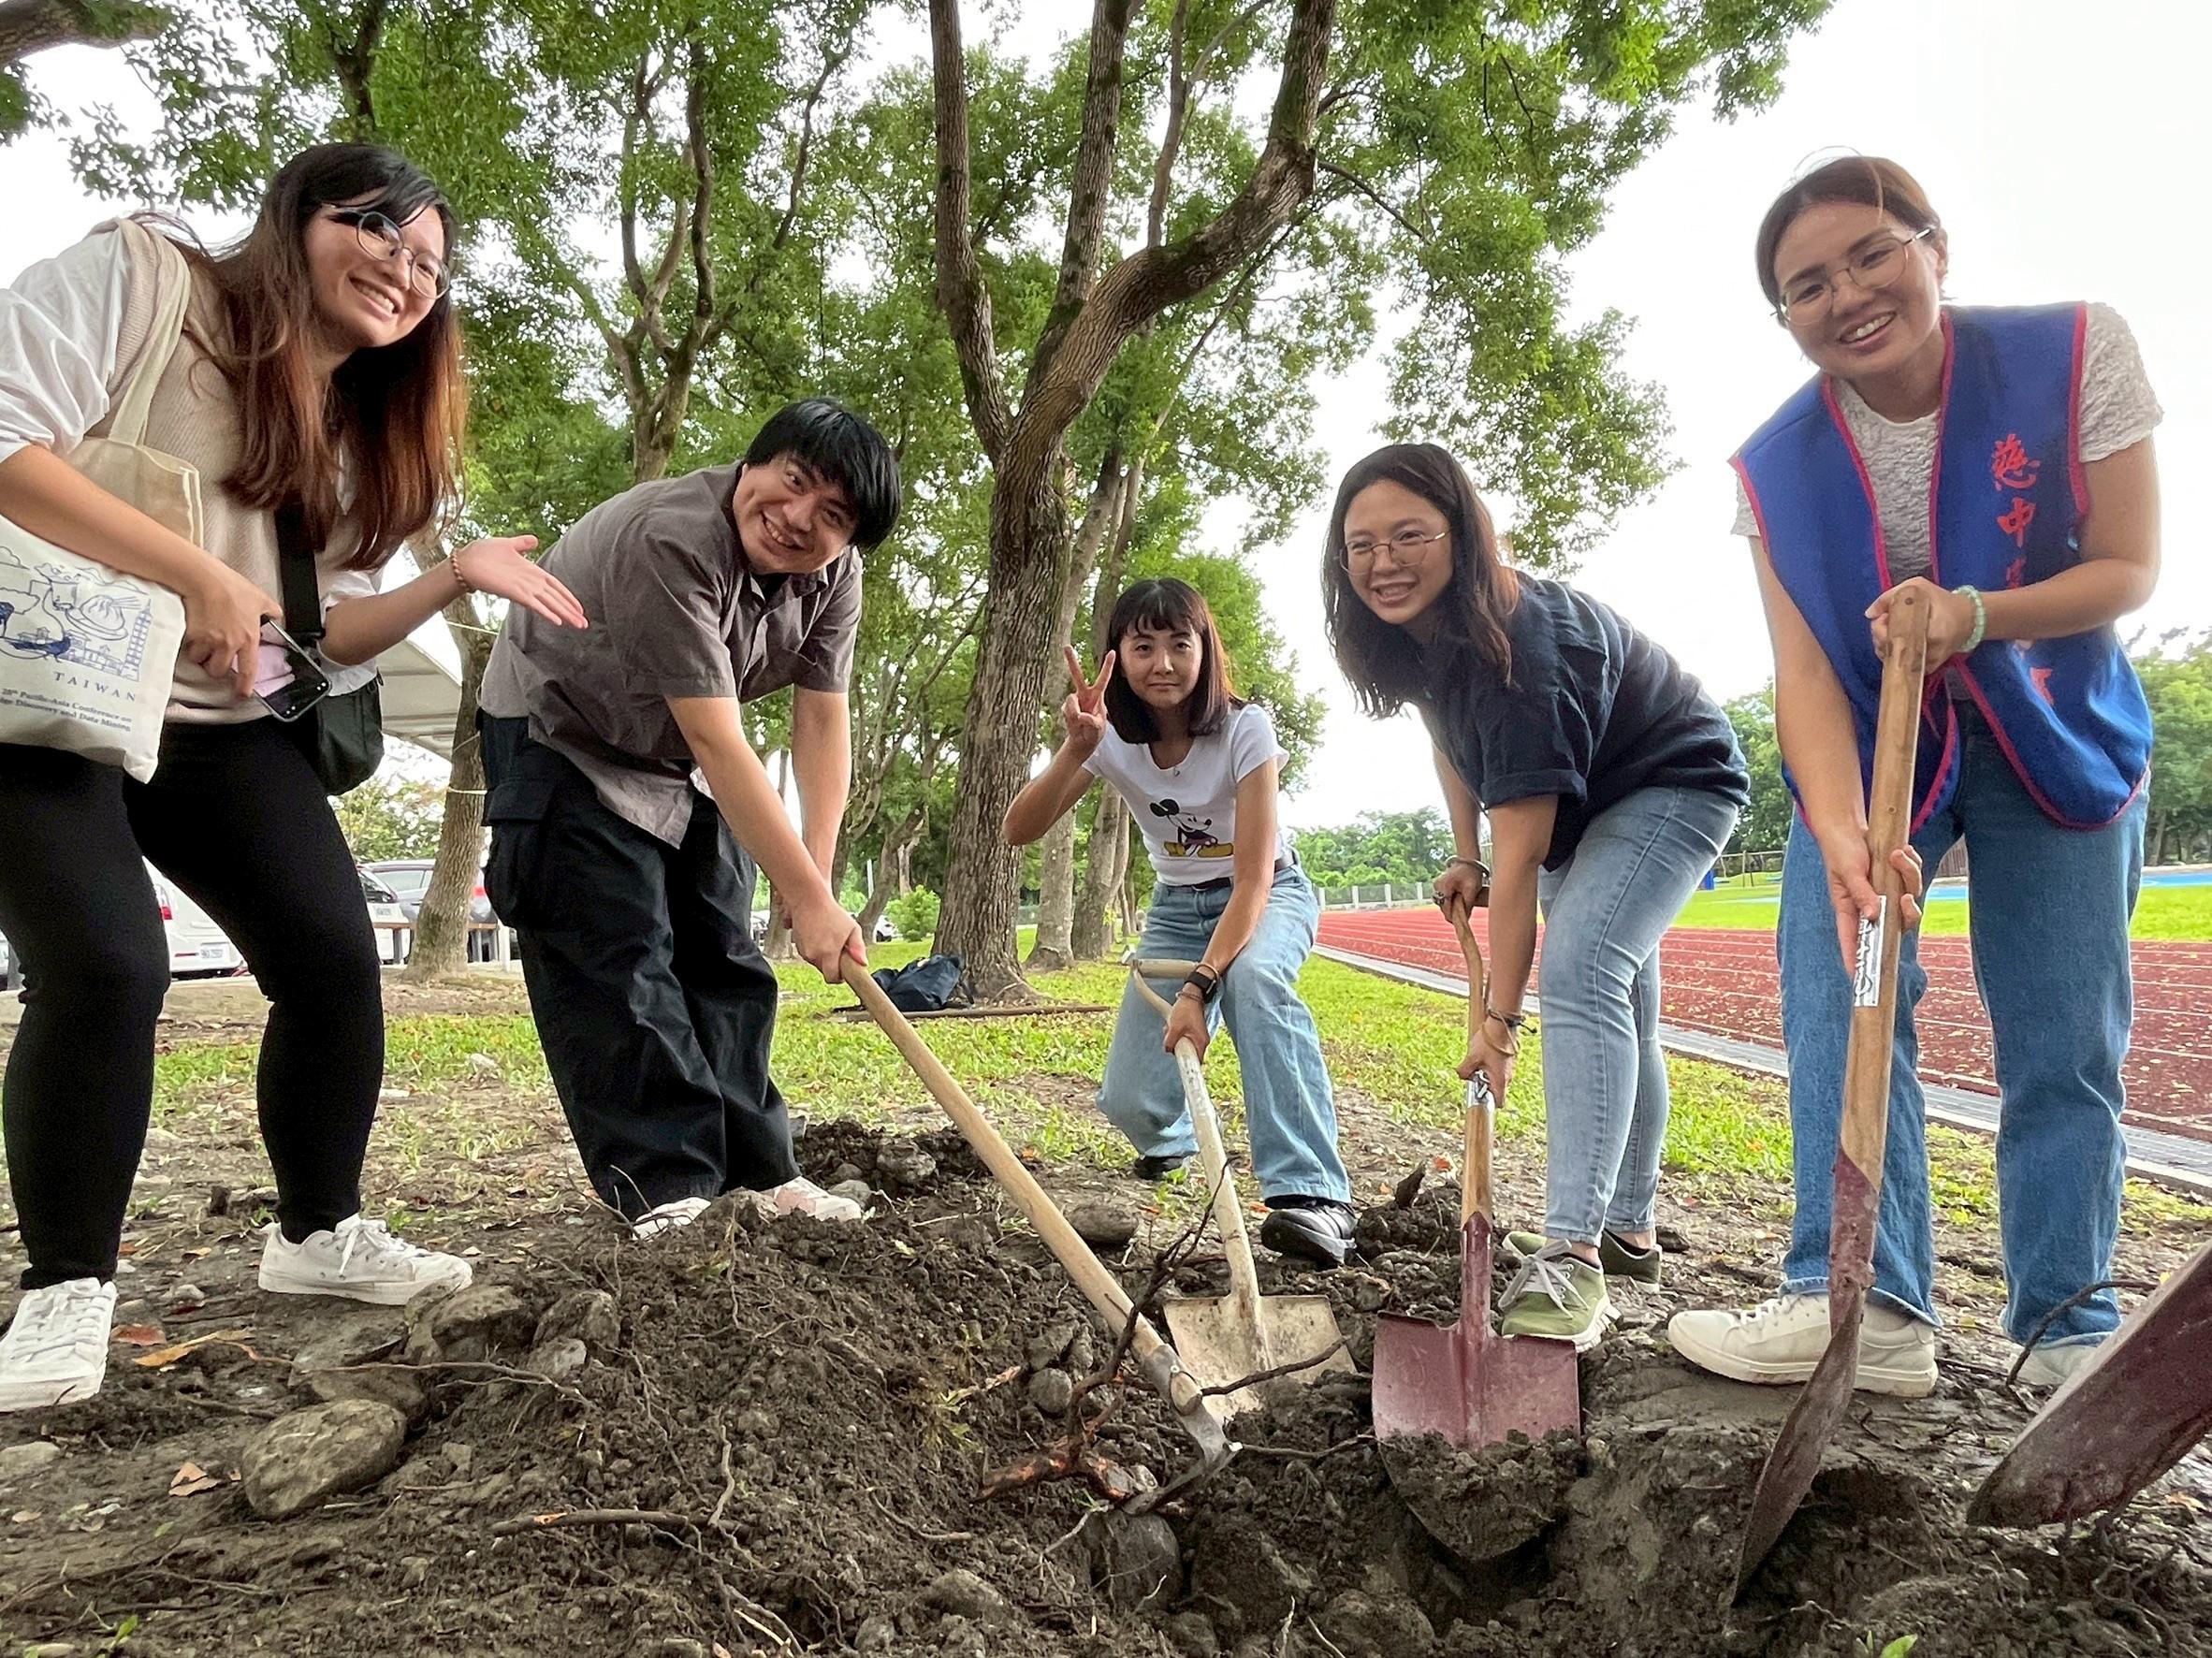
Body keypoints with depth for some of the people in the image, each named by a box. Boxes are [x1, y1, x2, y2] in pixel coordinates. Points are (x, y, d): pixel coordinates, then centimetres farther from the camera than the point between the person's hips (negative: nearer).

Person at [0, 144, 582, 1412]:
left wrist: (459, 579, -4)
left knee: (336, 957, -2)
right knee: (106, 968, -20)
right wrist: (199, 573, -26)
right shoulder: (139, 277, -6)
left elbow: (320, 632, 10)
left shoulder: (363, 434, 13)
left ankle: (321, 1235, 18)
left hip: (218, 724, 6)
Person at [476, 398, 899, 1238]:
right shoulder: (668, 540, -37)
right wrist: (807, 896, -38)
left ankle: (754, 1169, 12)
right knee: (618, 958, -13)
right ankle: (660, 1187, -7)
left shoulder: (832, 572, -13)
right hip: (561, 738, -7)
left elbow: (823, 719, -14)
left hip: (674, 762, 7)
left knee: (723, 957, 5)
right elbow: (717, 741, -39)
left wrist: (819, 870, -24)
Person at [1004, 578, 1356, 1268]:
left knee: (1253, 977, -41)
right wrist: (1076, 749, -41)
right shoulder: (1113, 737, -15)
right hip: (1178, 906, 3)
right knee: (1131, 1102, -10)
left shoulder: (1243, 727, -25)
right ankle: (1170, 1140, 31)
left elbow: (1253, 878, -30)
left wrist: (1199, 986, -42)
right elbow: (1019, 831, -25)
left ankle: (1311, 1192, -37)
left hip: (1269, 897, -3)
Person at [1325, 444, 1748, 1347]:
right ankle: (1628, 1231, 29)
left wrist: (1500, 1017, -33)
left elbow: (1521, 854, -37)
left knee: (1579, 973, -29)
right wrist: (1464, 860, 5)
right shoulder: (1415, 631, -13)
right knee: (1621, 1015, 16)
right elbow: (1448, 734, 9)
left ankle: (1572, 1252, -31)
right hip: (1577, 800, 9)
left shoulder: (1519, 648, -38)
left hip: (1674, 787, -9)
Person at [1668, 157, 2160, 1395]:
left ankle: (2070, 1324, 13)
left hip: (2057, 738, 0)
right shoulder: (1780, 467, -15)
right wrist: (1838, 832, -39)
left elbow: (2129, 570, -15)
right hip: (1871, 748, 1)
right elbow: (1804, 670, -22)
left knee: (2066, 1046, -2)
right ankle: (1865, 1302, -12)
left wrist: (1972, 616, -35)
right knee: (1840, 992, -16)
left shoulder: (2077, 353, -17)